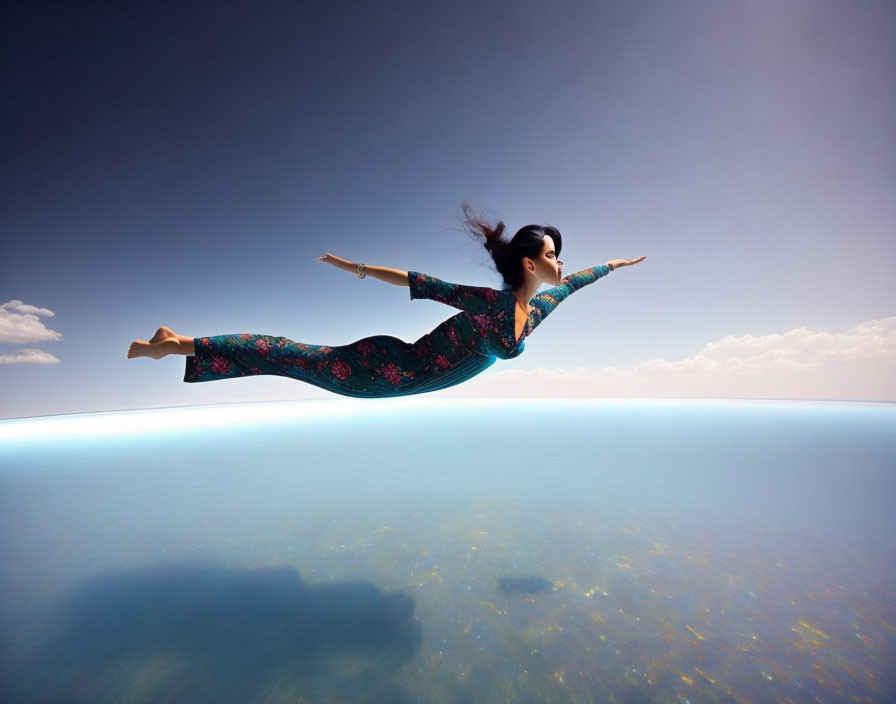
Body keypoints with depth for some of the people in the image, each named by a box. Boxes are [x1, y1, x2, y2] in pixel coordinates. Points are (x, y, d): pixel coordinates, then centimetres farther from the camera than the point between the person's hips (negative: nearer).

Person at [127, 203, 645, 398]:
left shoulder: (540, 308, 5)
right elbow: (421, 284, -19)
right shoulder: (491, 302, -20)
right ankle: (183, 345, 15)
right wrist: (360, 268, -17)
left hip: (407, 379, 6)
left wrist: (610, 265, 38)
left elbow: (573, 282, 24)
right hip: (393, 370, -6)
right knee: (300, 358, -1)